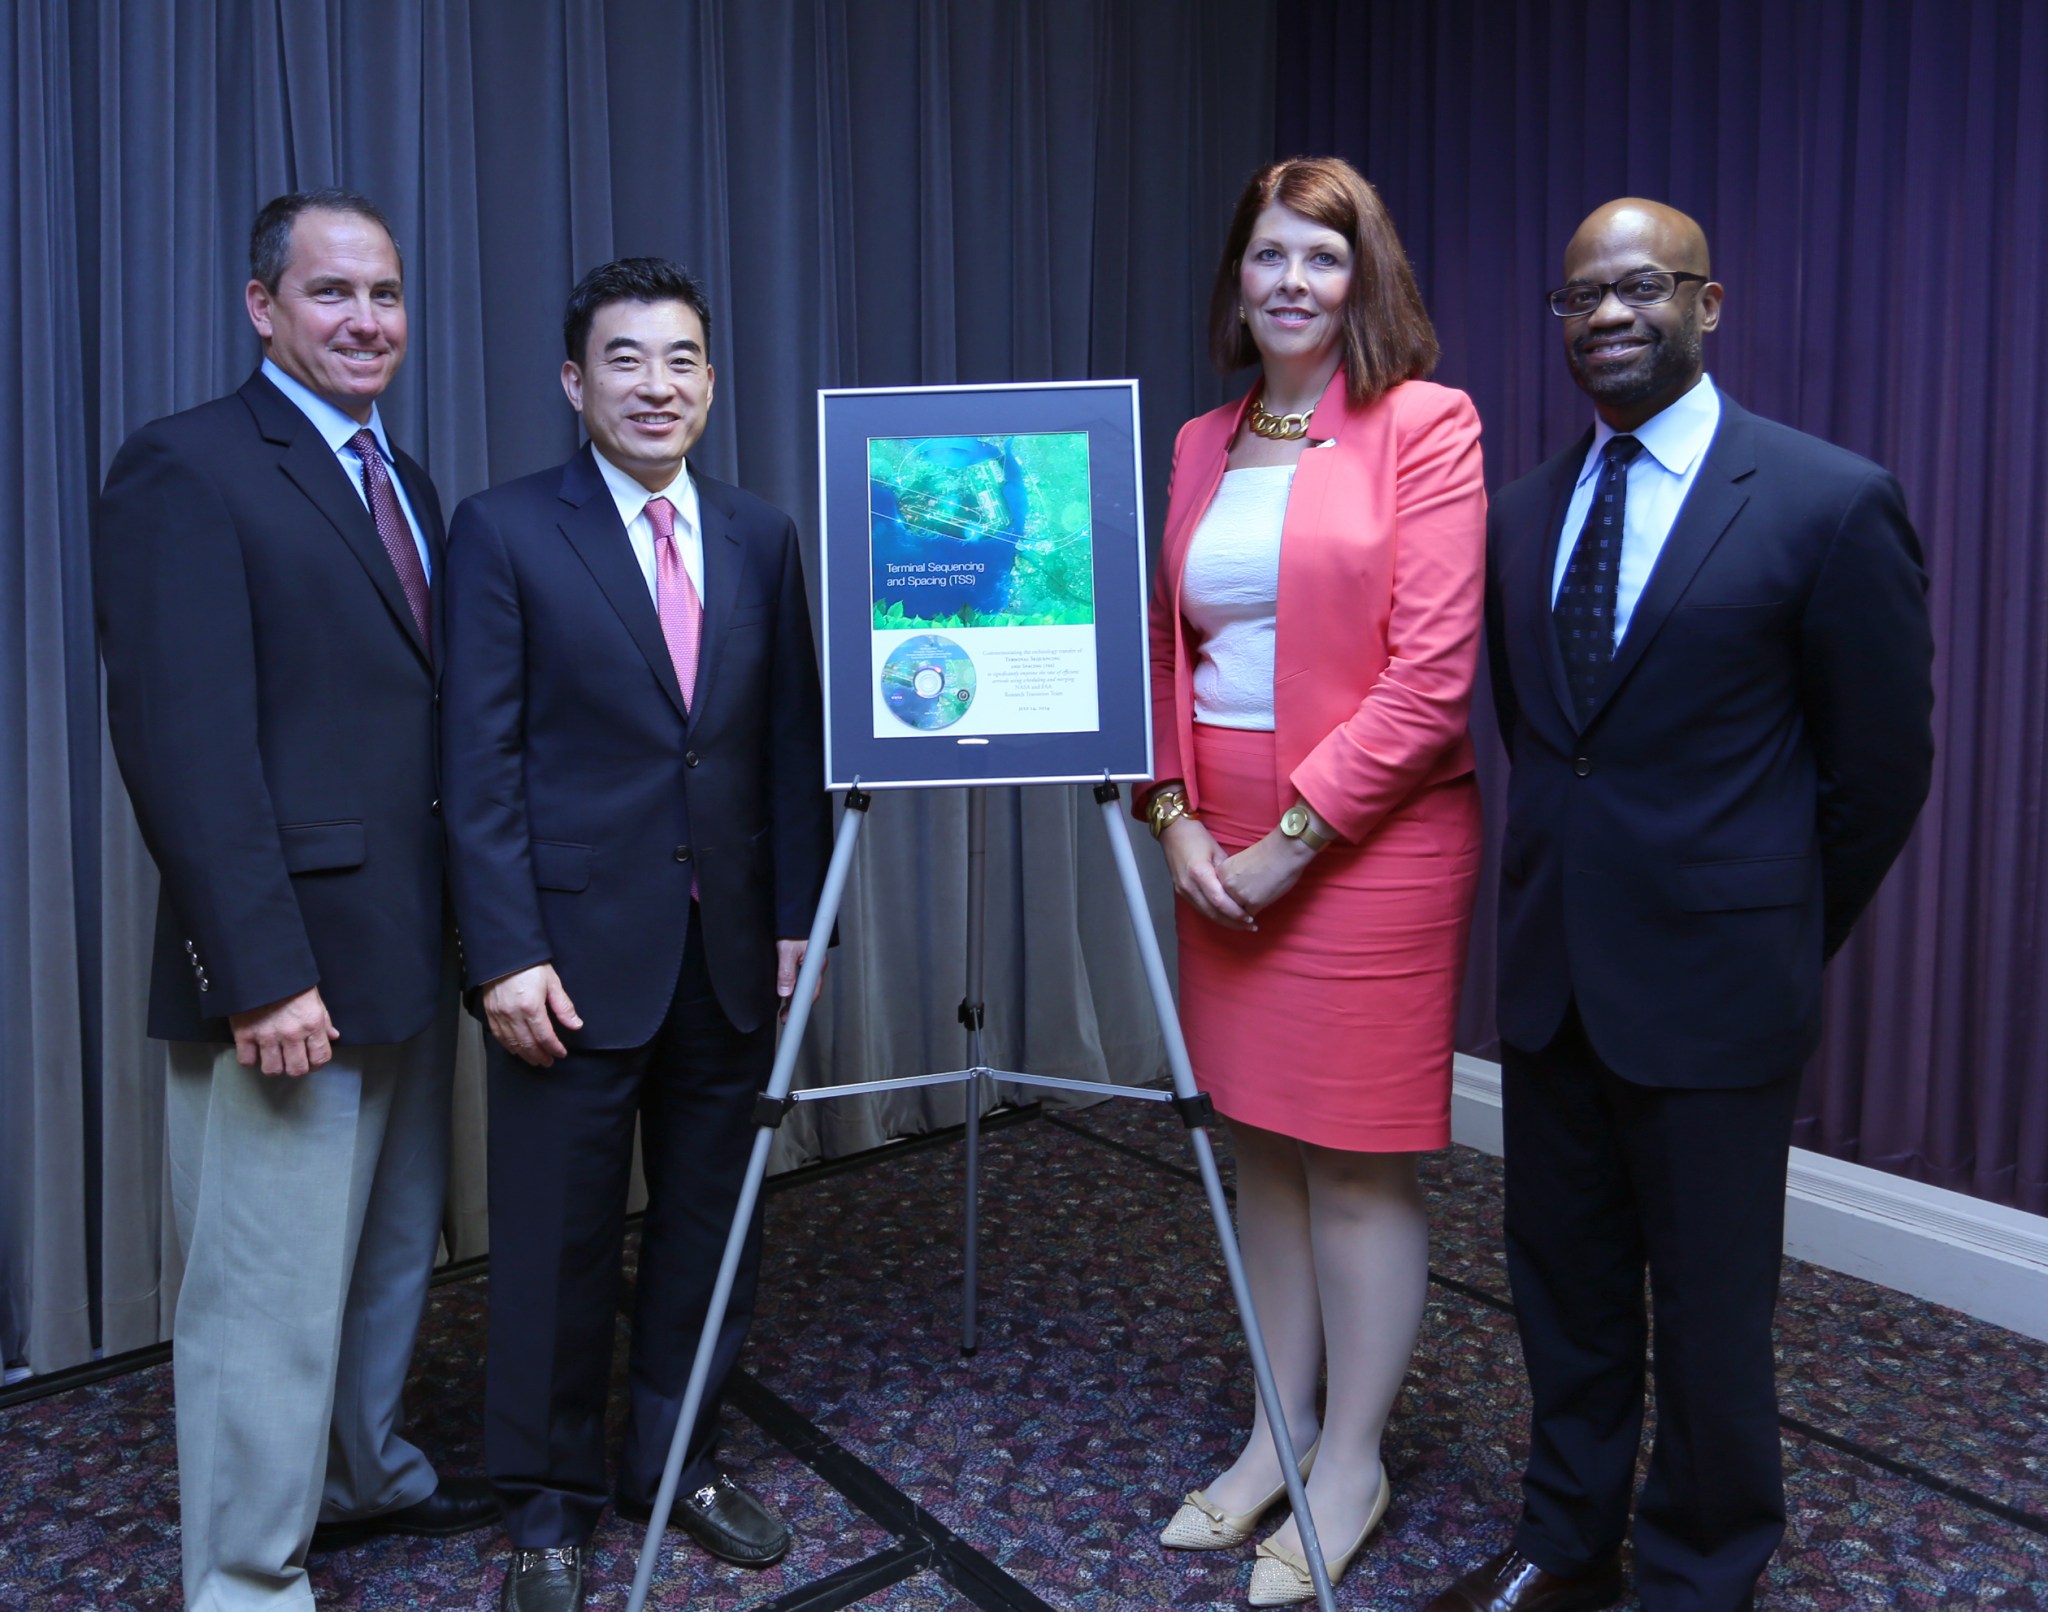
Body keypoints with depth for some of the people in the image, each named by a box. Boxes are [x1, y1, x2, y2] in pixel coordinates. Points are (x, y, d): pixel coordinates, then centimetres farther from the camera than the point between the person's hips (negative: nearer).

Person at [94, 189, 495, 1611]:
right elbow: (183, 742, -18)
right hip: (290, 968, -8)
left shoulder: (406, 486, 15)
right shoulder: (188, 468, -10)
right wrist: (262, 973, -22)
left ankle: (366, 1472, 42)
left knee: (396, 1247, 21)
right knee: (272, 1288, 3)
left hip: (411, 950, 8)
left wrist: (468, 923, 9)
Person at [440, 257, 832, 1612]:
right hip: (578, 950, -3)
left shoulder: (762, 535, 8)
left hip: (730, 947, 4)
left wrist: (796, 916, 4)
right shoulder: (506, 532, -3)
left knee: (709, 1219, 13)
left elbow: (792, 742, 9)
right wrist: (507, 952, -12)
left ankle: (678, 1460, 34)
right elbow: (480, 762, -7)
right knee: (560, 1237, 7)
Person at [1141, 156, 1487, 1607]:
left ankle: (1352, 1470, 23)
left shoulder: (1427, 426, -6)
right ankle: (1276, 1438, 31)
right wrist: (1177, 815, -1)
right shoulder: (1200, 446, 12)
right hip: (1224, 847, 6)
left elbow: (1431, 677, -13)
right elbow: (1169, 649, 13)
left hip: (1370, 839, -6)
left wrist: (1290, 836, -13)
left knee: (1360, 1160, 4)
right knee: (1265, 1144, 14)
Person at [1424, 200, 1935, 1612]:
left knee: (1711, 1309, 9)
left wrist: (1789, 941, 4)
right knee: (1564, 1282, 18)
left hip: (1712, 982, -5)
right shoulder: (1527, 512, 7)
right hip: (1551, 969, 5)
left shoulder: (1829, 504, -10)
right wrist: (1567, 883, 13)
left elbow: (1881, 763, -3)